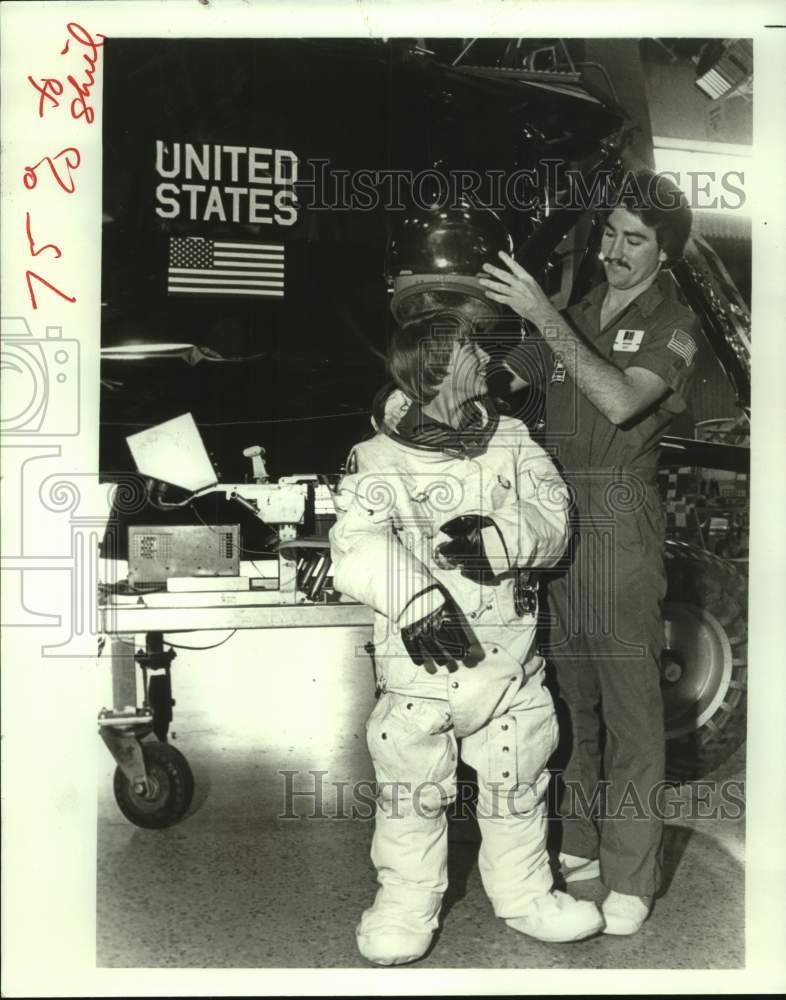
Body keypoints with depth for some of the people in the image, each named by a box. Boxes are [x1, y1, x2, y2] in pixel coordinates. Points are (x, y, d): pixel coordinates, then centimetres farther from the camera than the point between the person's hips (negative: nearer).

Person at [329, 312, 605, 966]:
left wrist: (497, 538, -25)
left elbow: (551, 520, -5)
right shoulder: (379, 459, -8)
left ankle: (526, 894, 35)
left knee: (518, 779, 16)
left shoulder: (513, 440, 4)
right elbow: (359, 549, -22)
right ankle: (407, 903, 27)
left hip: (508, 649, 3)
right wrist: (415, 599, -37)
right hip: (420, 653, -3)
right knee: (411, 786, 7)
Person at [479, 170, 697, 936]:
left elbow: (621, 401, -19)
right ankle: (581, 845, 25)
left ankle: (630, 879, 6)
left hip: (621, 515, -5)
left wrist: (541, 315, -20)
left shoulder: (672, 324, -1)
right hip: (558, 509, 6)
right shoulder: (577, 314, 17)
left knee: (629, 699, -3)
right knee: (575, 691, 12)